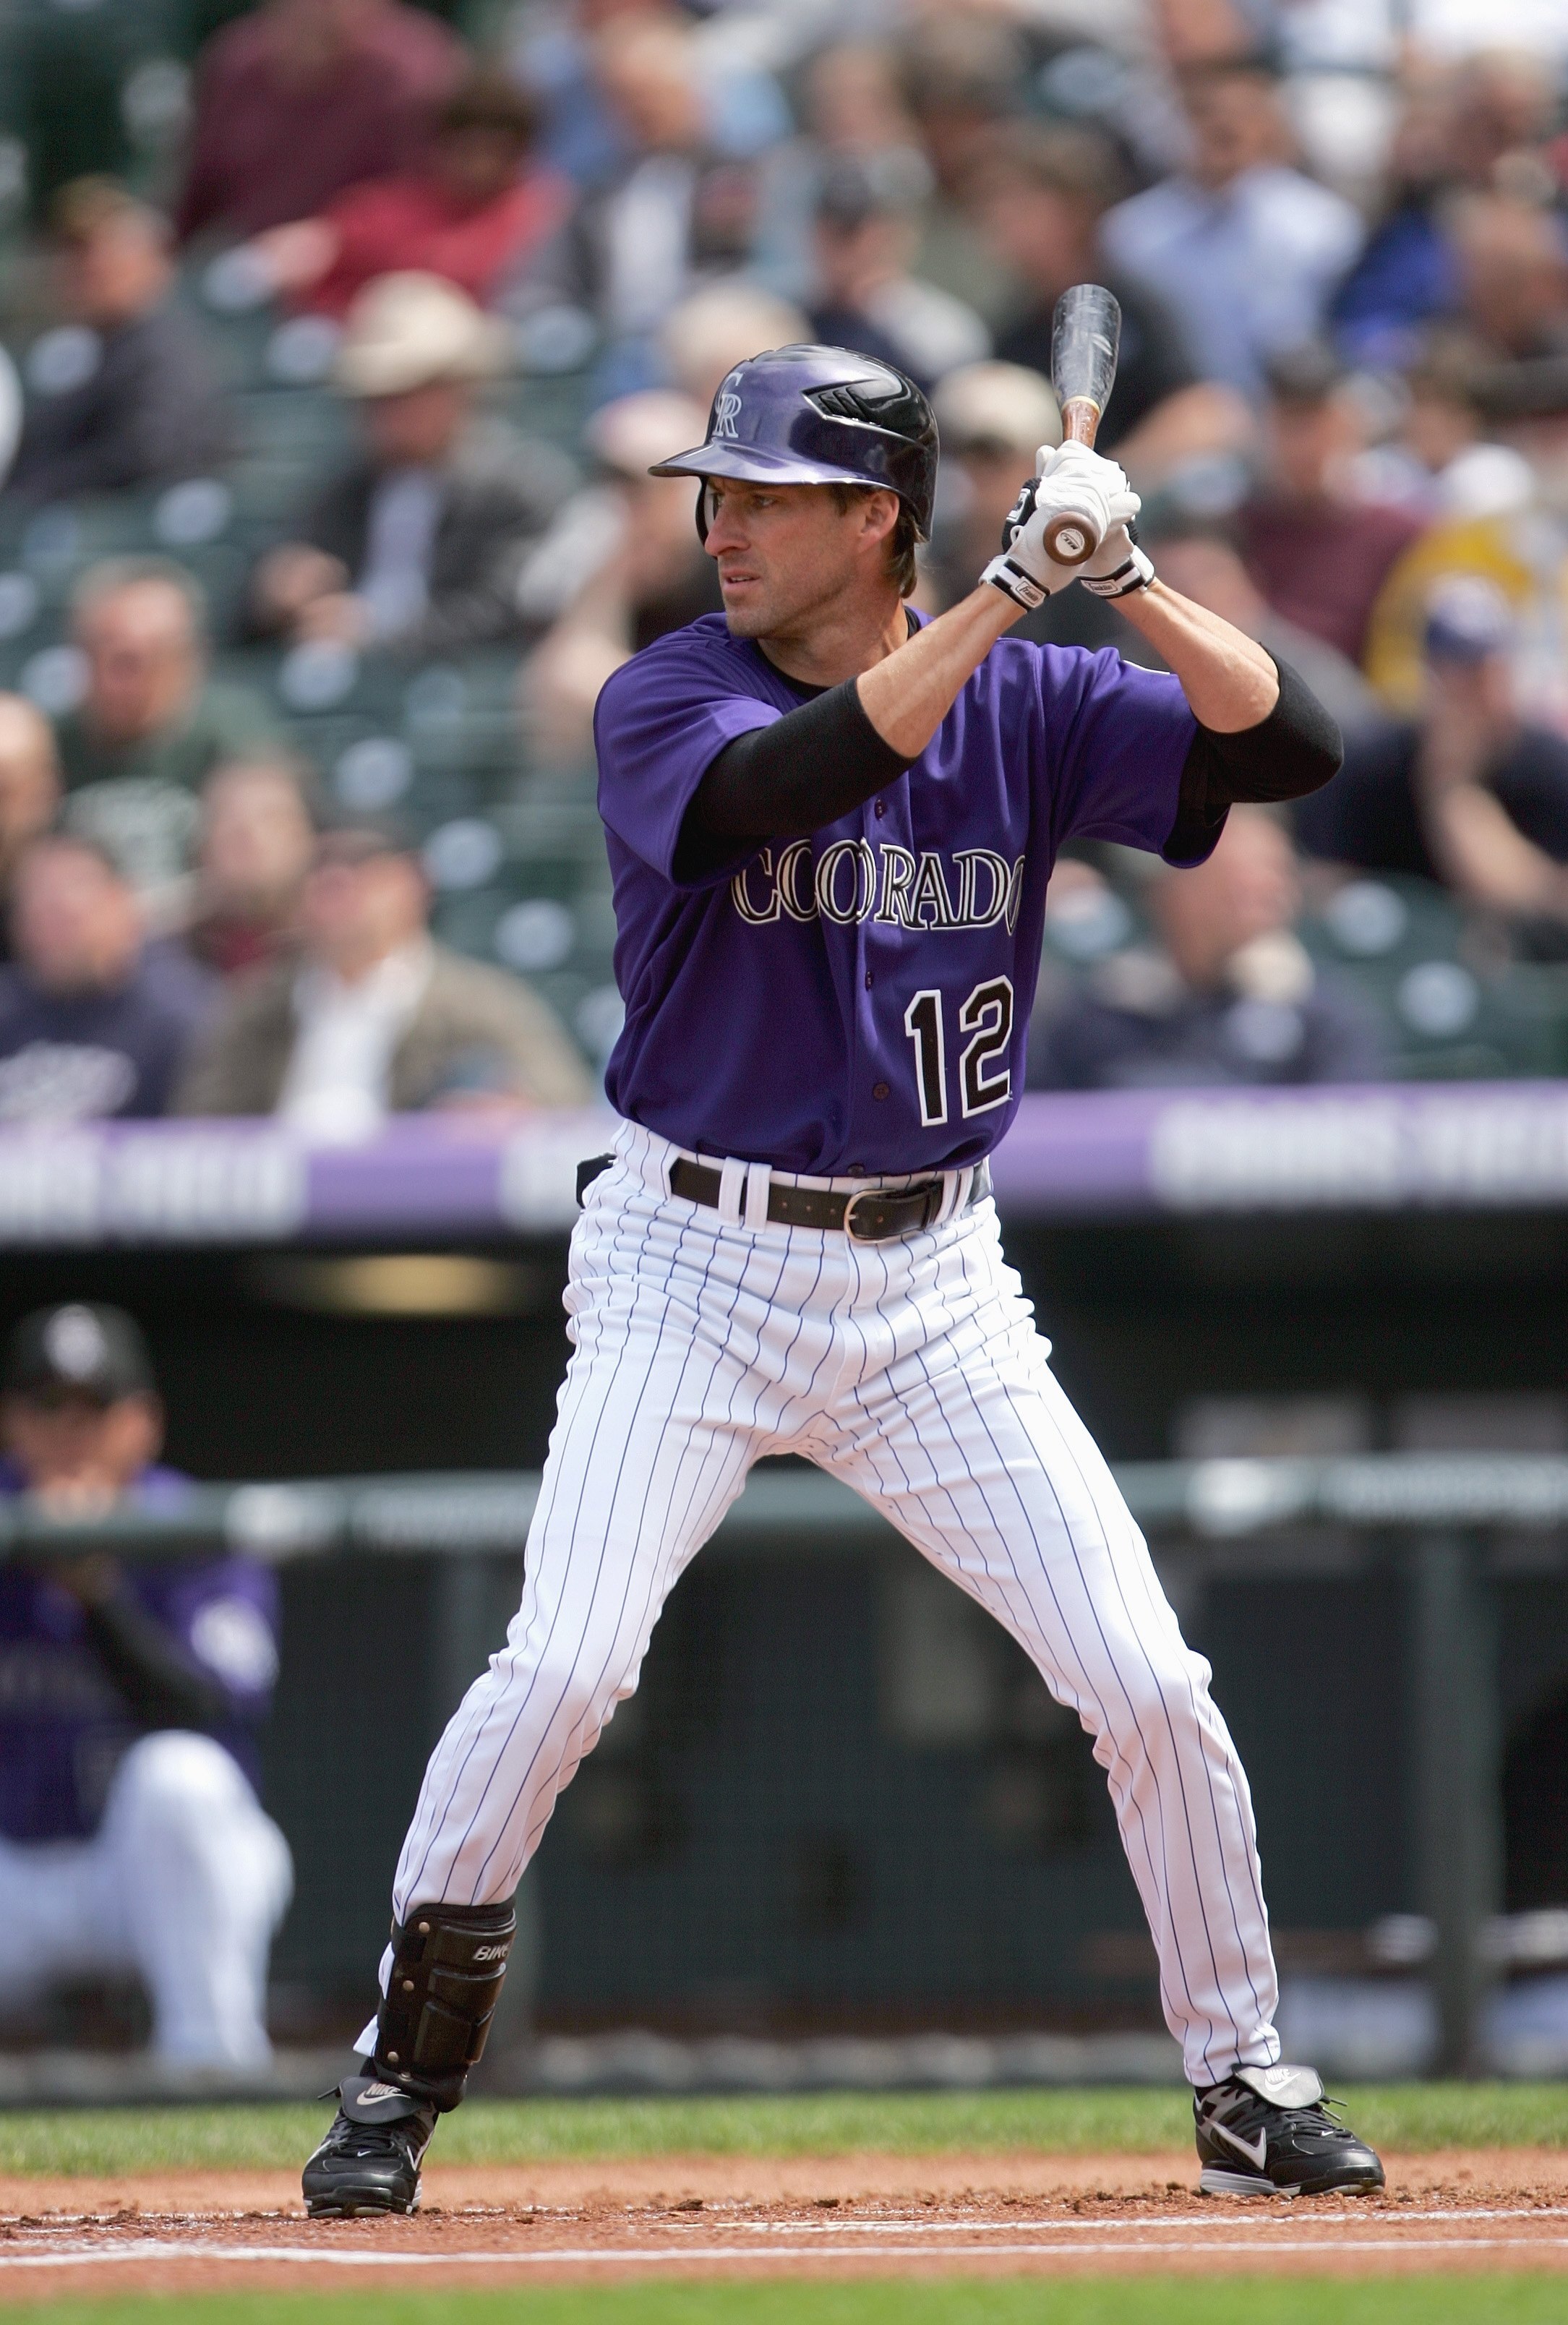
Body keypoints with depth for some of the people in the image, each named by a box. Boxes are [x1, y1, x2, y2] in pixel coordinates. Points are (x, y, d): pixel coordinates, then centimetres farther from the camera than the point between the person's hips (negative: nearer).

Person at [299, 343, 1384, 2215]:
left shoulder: (1029, 708, 2)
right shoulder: (669, 699, -6)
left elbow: (1288, 745, -7)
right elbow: (786, 783, -28)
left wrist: (1127, 576, -20)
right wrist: (1010, 587, -30)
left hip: (931, 1286, 3)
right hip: (694, 1267, -2)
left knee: (1148, 1684, -2)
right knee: (565, 1664, -17)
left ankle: (1244, 2080, 16)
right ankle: (399, 2080, -1)